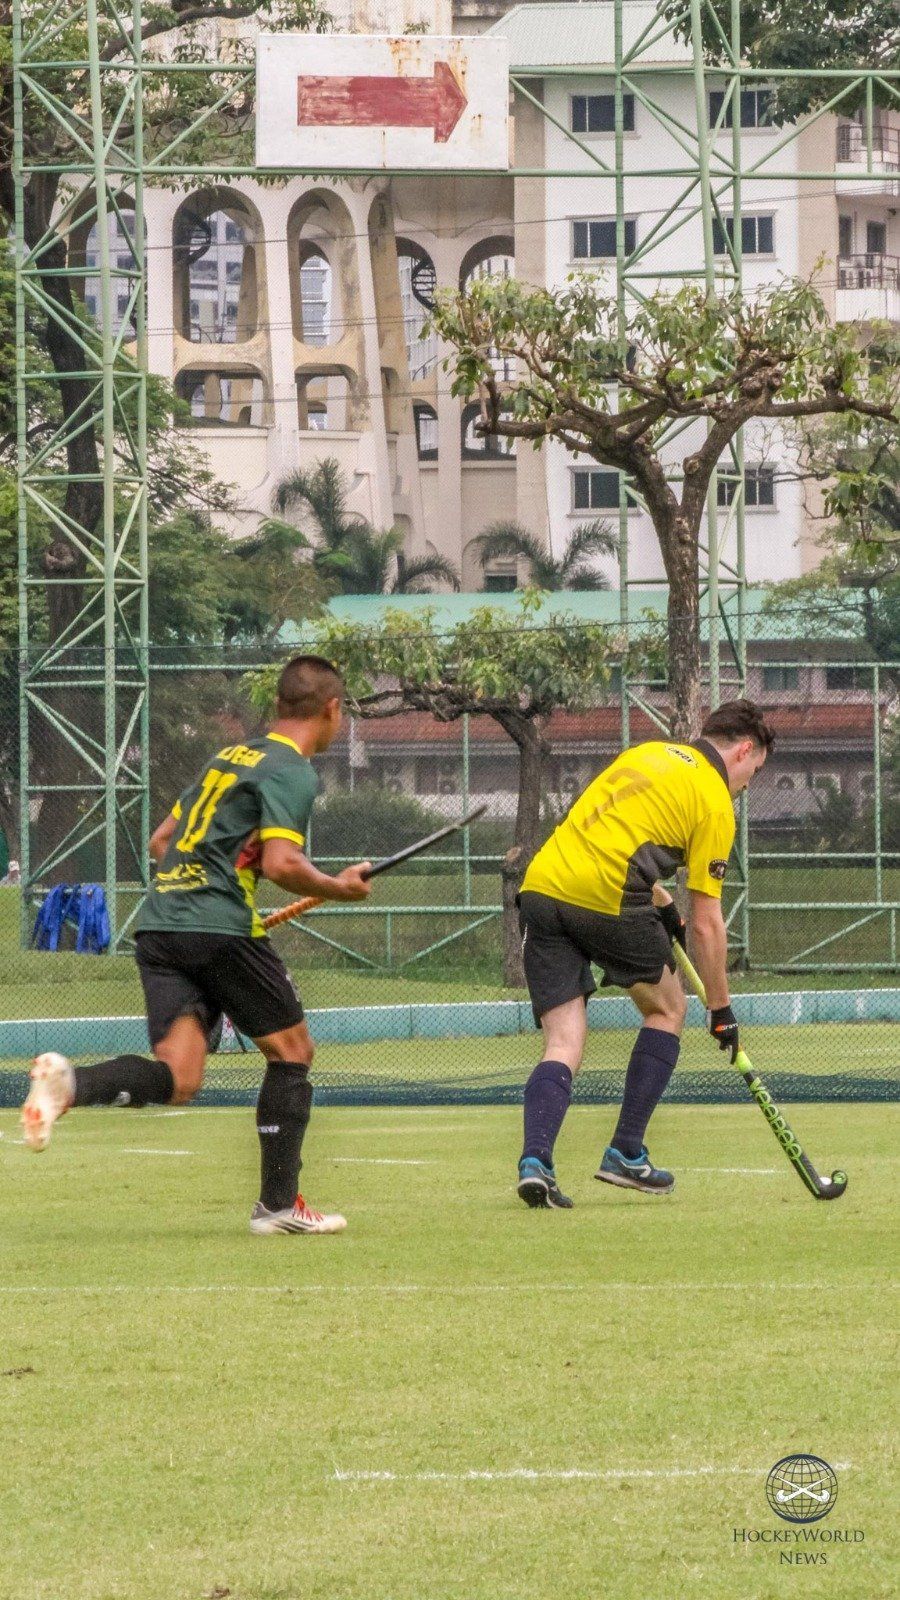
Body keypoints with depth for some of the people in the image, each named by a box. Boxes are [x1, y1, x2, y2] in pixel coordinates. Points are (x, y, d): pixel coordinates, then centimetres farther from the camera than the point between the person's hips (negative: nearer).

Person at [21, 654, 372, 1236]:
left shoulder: (231, 756, 22)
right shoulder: (293, 772, -4)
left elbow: (161, 840, 28)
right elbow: (281, 864, -17)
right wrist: (339, 887, 0)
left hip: (159, 922, 7)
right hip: (220, 928, -7)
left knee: (178, 1076, -3)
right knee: (292, 1050, 10)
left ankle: (70, 1083, -30)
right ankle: (278, 1204, 10)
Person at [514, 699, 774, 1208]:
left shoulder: (647, 752, 23)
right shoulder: (715, 803, 3)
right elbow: (707, 924, 3)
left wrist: (661, 904, 31)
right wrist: (721, 1009, 12)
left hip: (542, 885, 6)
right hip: (605, 899, -6)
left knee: (564, 1044, 5)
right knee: (667, 1008, 18)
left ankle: (535, 1161, -18)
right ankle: (626, 1153, 14)